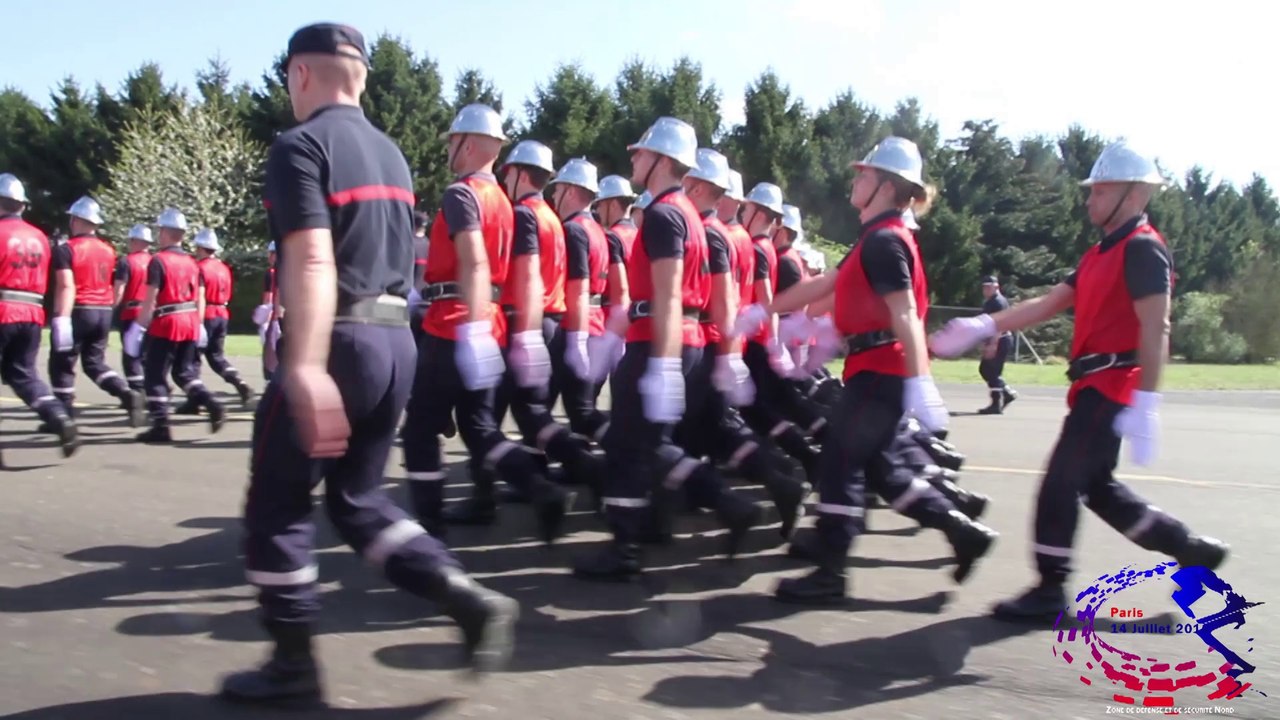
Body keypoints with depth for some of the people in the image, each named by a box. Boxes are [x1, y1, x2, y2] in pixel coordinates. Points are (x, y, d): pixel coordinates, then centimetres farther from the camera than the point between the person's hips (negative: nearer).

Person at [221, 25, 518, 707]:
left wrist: (306, 368, -29)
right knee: (358, 498, 18)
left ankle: (293, 665, 18)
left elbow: (312, 261, -22)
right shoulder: (391, 153, 17)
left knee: (276, 507, 8)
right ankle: (471, 600, 7)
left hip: (340, 344, -8)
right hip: (397, 343, 8)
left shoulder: (299, 146, -8)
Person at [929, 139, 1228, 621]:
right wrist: (982, 327, 6)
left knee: (1062, 482, -8)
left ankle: (1050, 592, 2)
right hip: (1096, 386, 10)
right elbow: (1048, 304, 15)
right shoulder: (1102, 253, 18)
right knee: (1098, 488, 16)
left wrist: (1145, 405, -25)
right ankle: (1191, 548, 29)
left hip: (1113, 388, -10)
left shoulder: (1143, 249, -11)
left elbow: (1155, 331, -19)